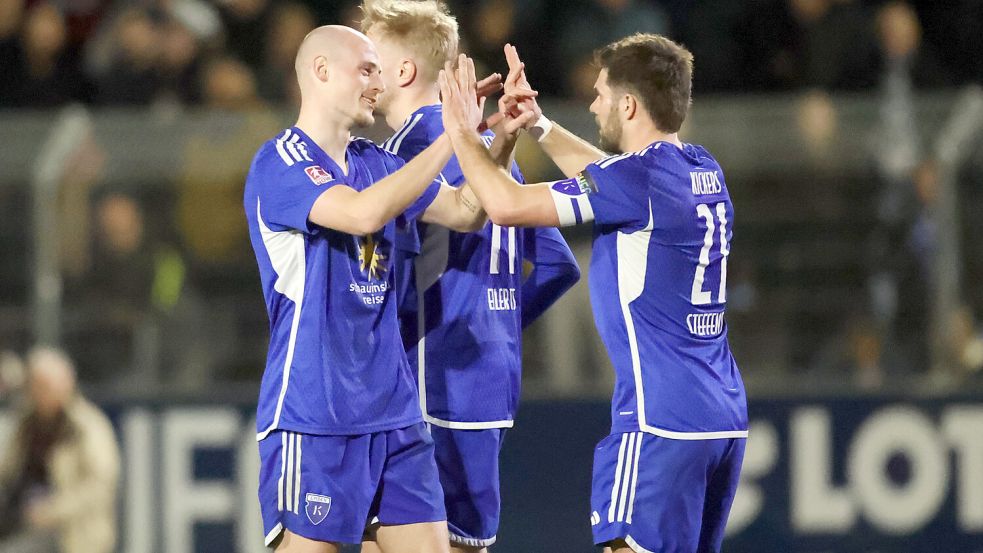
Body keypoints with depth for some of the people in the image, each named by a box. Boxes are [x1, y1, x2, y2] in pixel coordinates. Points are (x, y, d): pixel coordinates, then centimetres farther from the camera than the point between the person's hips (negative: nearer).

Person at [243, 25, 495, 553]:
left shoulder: (375, 164, 14)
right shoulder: (279, 164, -9)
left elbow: (465, 211, 14)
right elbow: (364, 212, -25)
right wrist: (451, 137, -21)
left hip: (391, 410, 7)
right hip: (312, 415, -7)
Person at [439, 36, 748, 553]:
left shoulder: (640, 178, -13)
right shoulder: (704, 171, 12)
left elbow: (508, 204, -13)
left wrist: (462, 135, 1)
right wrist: (539, 126, 28)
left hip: (660, 423, -9)